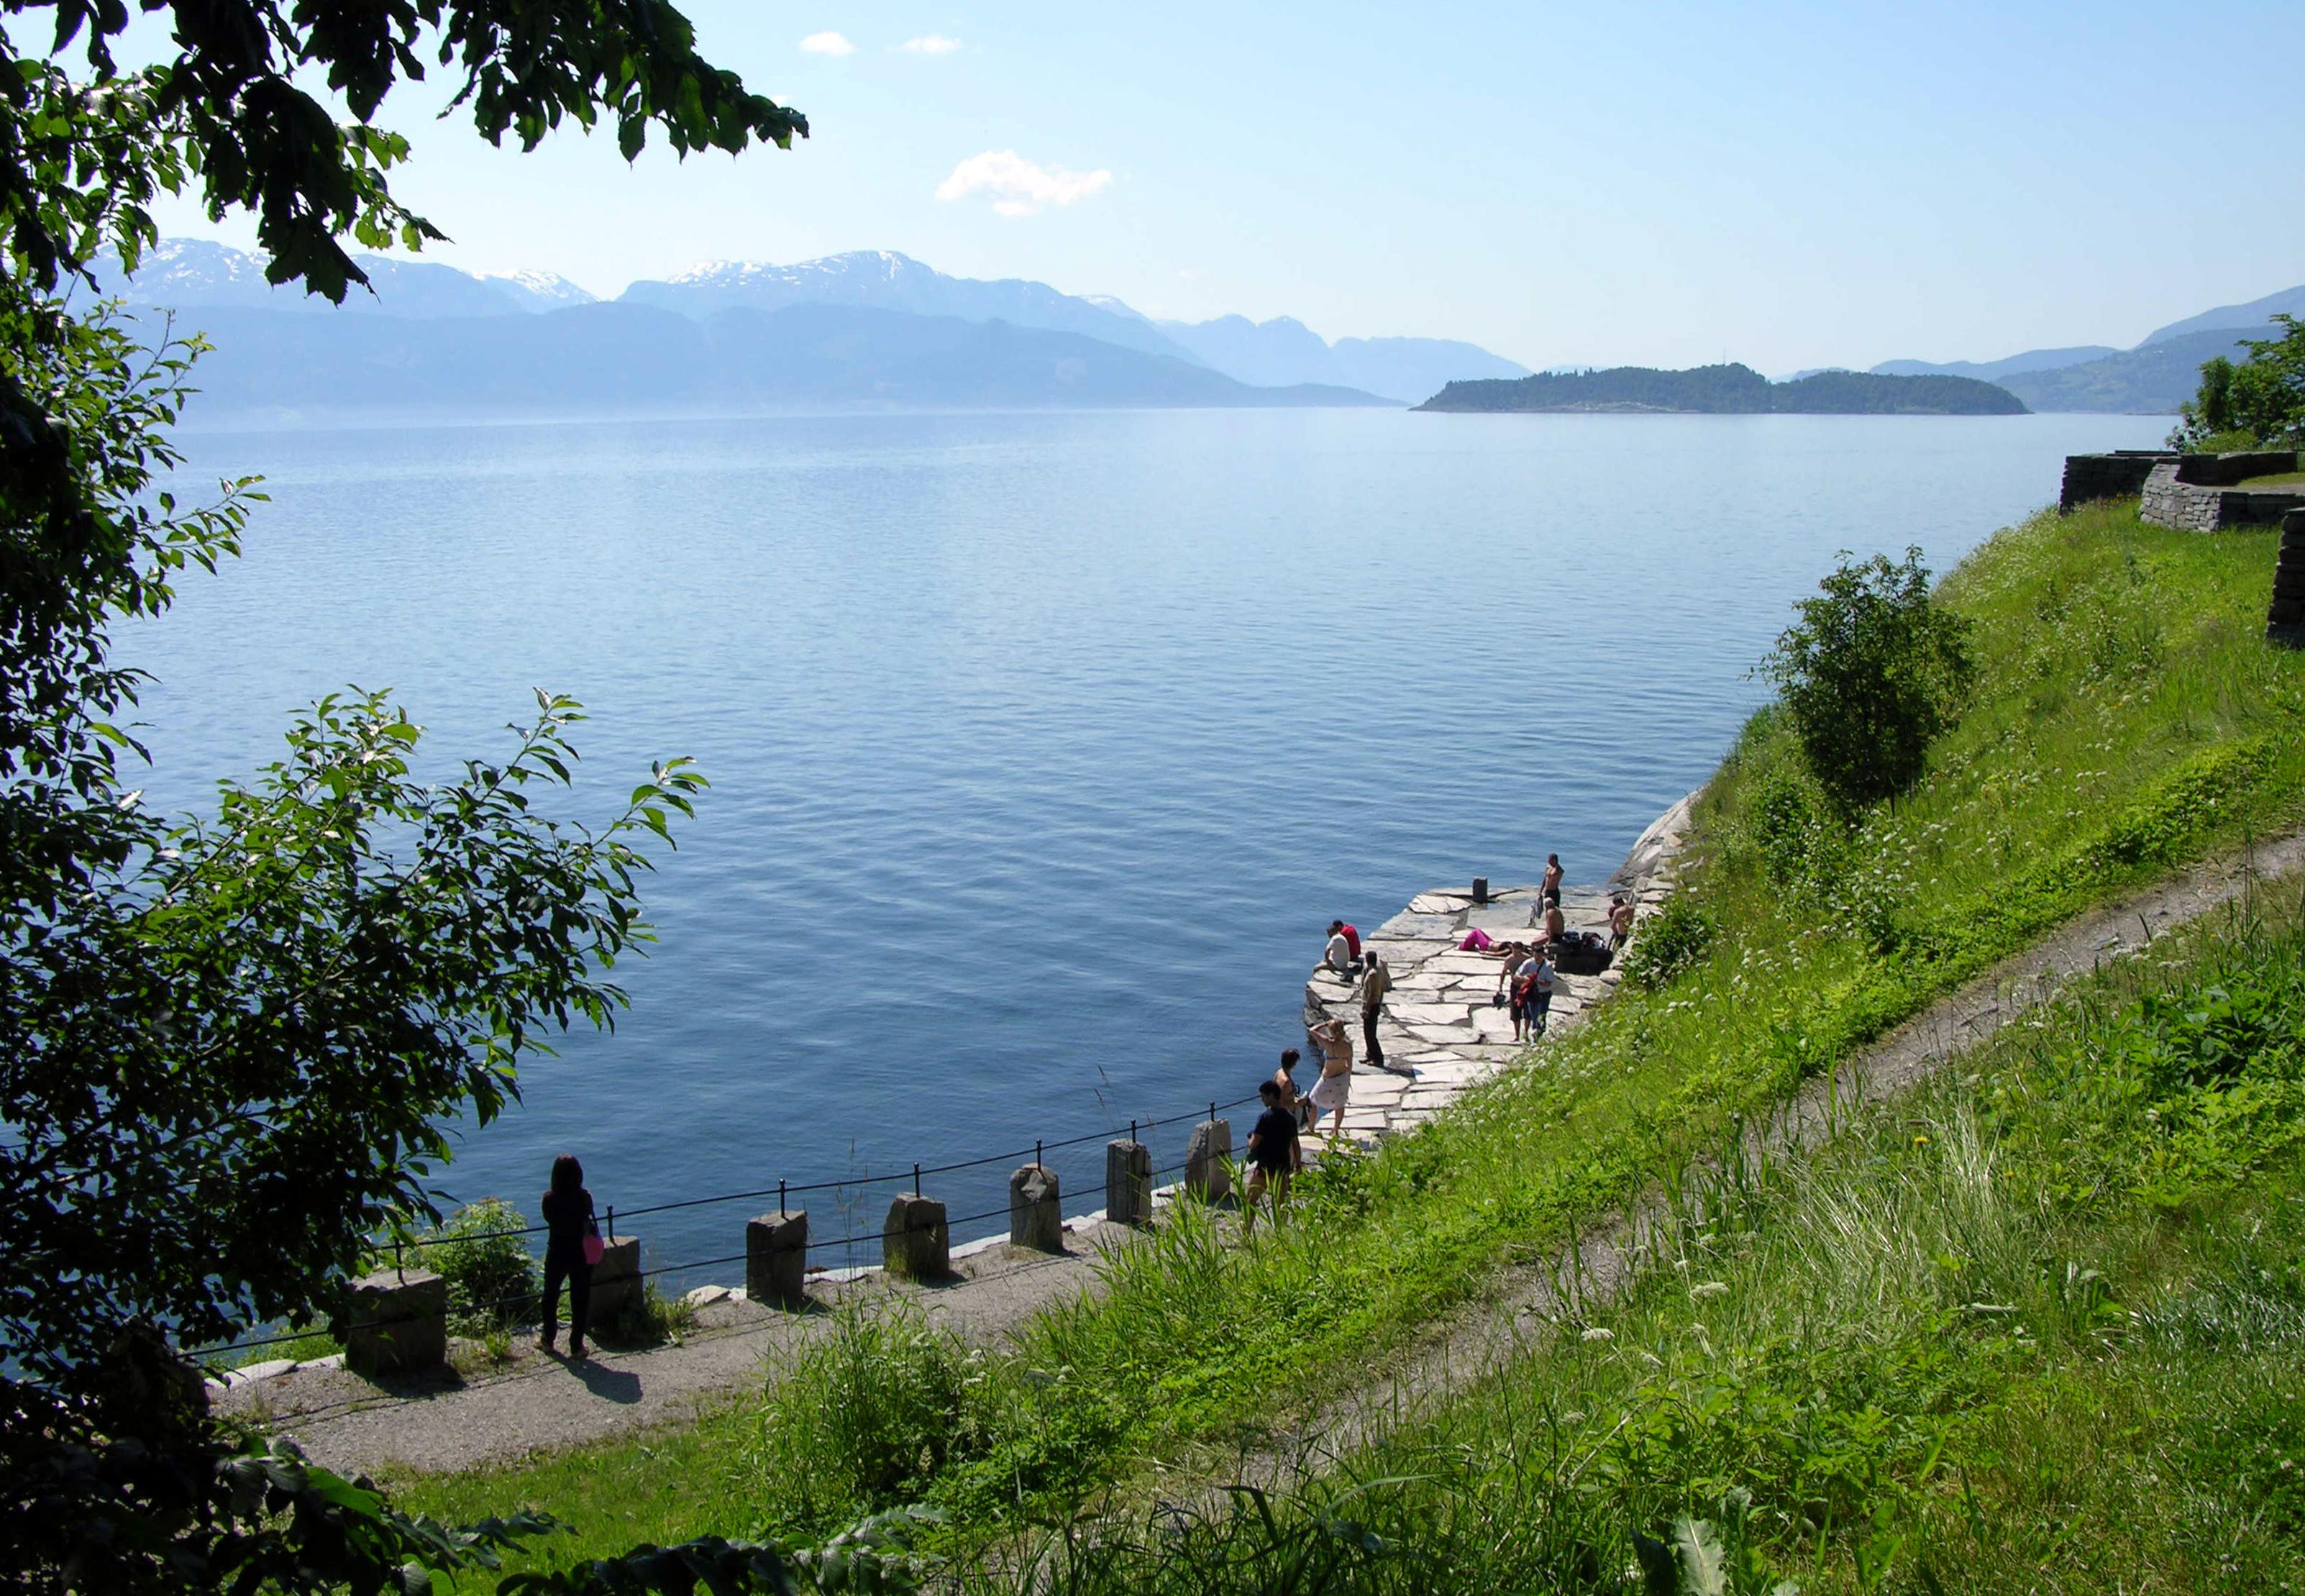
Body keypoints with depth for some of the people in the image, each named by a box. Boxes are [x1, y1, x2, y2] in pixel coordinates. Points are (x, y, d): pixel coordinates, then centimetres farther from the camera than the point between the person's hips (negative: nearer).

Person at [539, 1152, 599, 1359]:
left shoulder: (549, 1198, -16)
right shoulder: (584, 1197, -17)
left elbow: (549, 1219, 0)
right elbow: (589, 1221, -5)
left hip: (556, 1254, 1)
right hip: (581, 1255, -1)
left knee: (551, 1296, 22)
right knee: (580, 1300, 11)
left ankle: (548, 1339, 36)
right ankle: (576, 1346, 16)